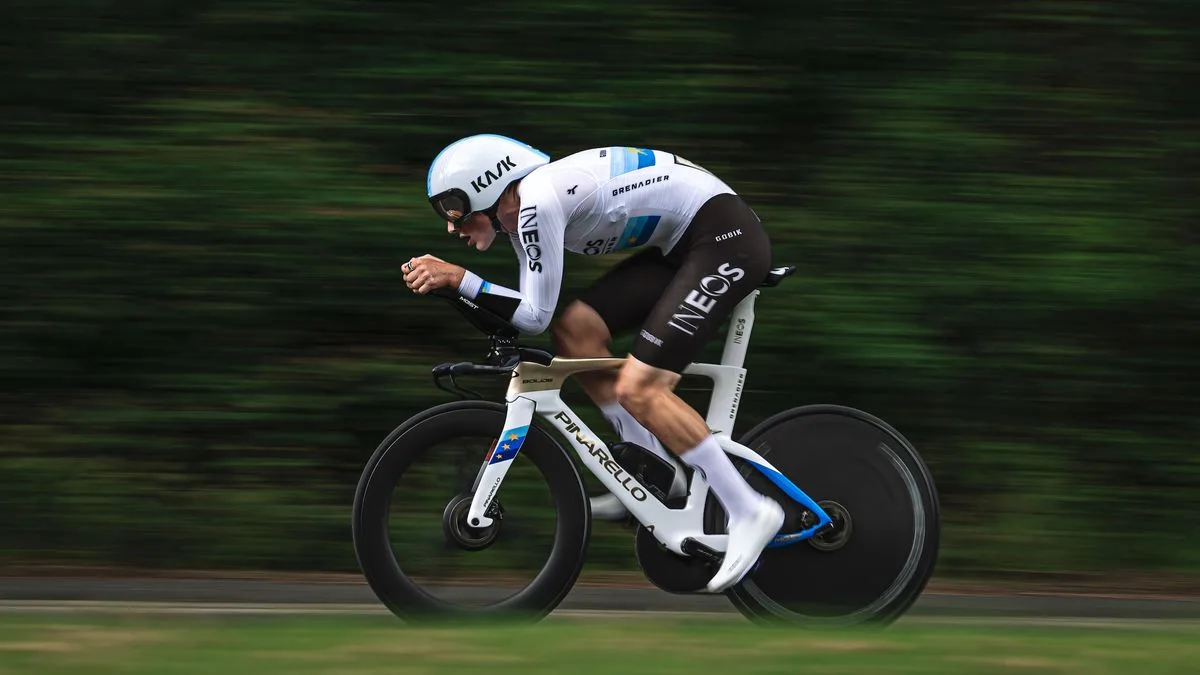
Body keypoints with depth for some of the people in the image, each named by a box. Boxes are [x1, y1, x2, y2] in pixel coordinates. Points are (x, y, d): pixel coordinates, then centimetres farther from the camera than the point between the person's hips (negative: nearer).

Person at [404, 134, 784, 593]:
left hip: (727, 238, -10)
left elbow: (535, 315, -19)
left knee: (637, 389, -15)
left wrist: (456, 278, -18)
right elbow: (530, 312, 15)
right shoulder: (521, 211, 9)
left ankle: (748, 512, -9)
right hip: (681, 245, 10)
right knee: (574, 330, 4)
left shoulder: (538, 199, -20)